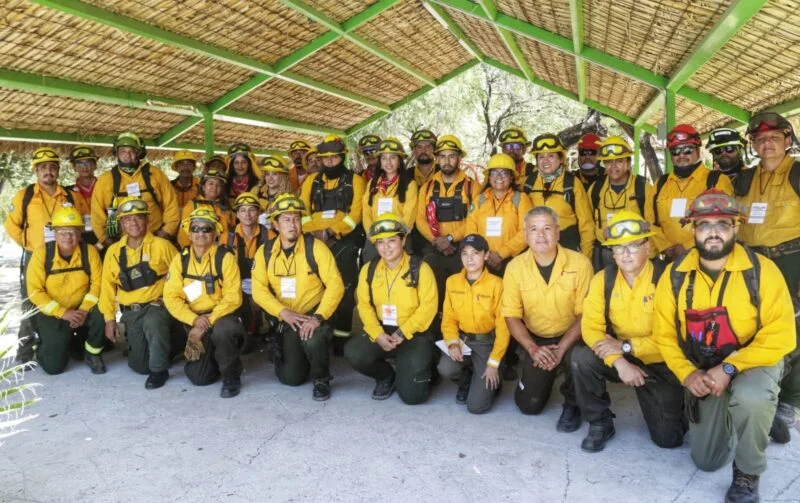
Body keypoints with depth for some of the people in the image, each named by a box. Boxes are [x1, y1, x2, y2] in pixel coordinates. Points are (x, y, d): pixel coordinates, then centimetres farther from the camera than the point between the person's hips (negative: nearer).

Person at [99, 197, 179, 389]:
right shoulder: (114, 251, 3)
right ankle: (170, 345, 37)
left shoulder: (162, 245, -6)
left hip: (158, 306, -4)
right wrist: (109, 318, 3)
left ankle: (159, 369, -17)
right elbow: (108, 286, 6)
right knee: (139, 365, 7)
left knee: (152, 322, -39)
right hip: (130, 313, 4)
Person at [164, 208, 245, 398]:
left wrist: (209, 321, -23)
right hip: (195, 321, 3)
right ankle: (215, 358, 28)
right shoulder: (180, 259, 1)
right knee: (198, 377, -8)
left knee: (222, 331, -38)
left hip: (222, 316, -3)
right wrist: (194, 320, -19)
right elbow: (171, 297, -5)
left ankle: (231, 376, -11)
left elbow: (232, 298, -15)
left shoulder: (225, 257, -9)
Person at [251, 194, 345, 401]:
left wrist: (318, 317, -28)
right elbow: (259, 290, -8)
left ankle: (321, 379, -5)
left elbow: (335, 285, -18)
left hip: (315, 313, -3)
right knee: (290, 377, -1)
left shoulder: (315, 246, -12)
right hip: (287, 319, 3)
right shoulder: (264, 252, -2)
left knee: (313, 339, -36)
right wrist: (284, 313, -22)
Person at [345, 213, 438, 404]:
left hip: (413, 334, -4)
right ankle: (386, 376, 8)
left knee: (411, 395, -14)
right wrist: (377, 334, -16)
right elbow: (364, 305, -1)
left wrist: (402, 333, -16)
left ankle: (422, 370, 24)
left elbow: (428, 306, -12)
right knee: (353, 353, -25)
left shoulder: (420, 268, -8)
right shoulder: (369, 270, 3)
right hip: (381, 332, 4)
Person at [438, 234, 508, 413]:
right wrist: (452, 343, -14)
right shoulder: (452, 281, 0)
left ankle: (491, 381, 22)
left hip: (487, 343, -4)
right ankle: (466, 380, 10)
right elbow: (449, 318, 5)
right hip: (462, 340, 4)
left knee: (476, 405, -15)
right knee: (445, 368, -29)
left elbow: (503, 326, -11)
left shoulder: (496, 284, -13)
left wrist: (494, 362, -14)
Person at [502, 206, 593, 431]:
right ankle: (544, 377, 34)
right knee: (529, 405, -2)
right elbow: (512, 316, -6)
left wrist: (561, 349, -22)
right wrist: (532, 348, -19)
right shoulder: (515, 267, -10)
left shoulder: (579, 263, -16)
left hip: (570, 338, -2)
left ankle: (572, 405, -1)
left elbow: (585, 313, -13)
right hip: (536, 340, 2)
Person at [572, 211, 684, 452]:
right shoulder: (602, 279, -8)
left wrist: (627, 346, -25)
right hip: (620, 359, 2)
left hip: (660, 363, -2)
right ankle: (600, 424, -4)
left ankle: (675, 405, 34)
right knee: (581, 357, -27)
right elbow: (591, 328, -14)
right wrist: (619, 362, -28)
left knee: (668, 437, -4)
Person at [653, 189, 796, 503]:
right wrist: (688, 373, -21)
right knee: (706, 461, 10)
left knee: (749, 397, -40)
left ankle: (747, 474, -10)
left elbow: (781, 335, -21)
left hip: (754, 361, -3)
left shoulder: (762, 269, -19)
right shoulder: (675, 275, -11)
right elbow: (664, 334, -6)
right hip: (703, 369, 3)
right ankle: (731, 419, 45)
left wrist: (729, 368, -28)